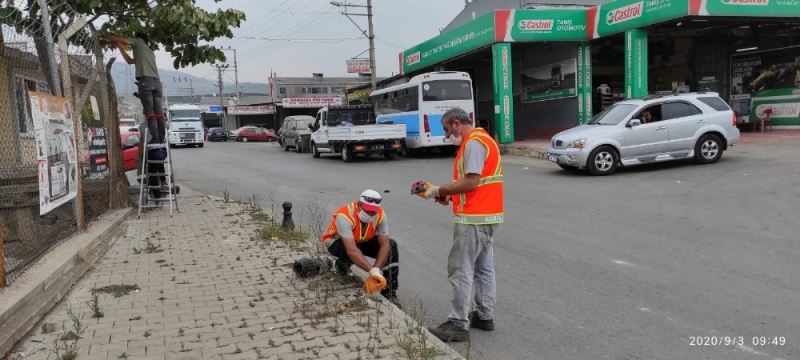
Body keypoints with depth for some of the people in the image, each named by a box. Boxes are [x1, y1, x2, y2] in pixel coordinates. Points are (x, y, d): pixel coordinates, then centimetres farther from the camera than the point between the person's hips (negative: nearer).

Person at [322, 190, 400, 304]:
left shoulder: (380, 215, -24)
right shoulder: (345, 216, -38)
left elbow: (384, 244, -23)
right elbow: (351, 250, -46)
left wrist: (376, 269, -36)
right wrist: (372, 270, -52)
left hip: (362, 241, 5)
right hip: (336, 241, -5)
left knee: (391, 246, -17)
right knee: (348, 250, -40)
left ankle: (389, 292, -11)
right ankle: (341, 265, -2)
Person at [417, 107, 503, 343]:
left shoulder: (473, 142, -14)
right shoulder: (480, 140, 18)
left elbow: (471, 181, -23)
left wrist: (440, 190, -13)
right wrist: (450, 195, 7)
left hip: (474, 218, -11)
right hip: (486, 215, 11)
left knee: (461, 269, -7)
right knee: (483, 267, 15)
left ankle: (458, 324, -3)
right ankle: (485, 316, 24)